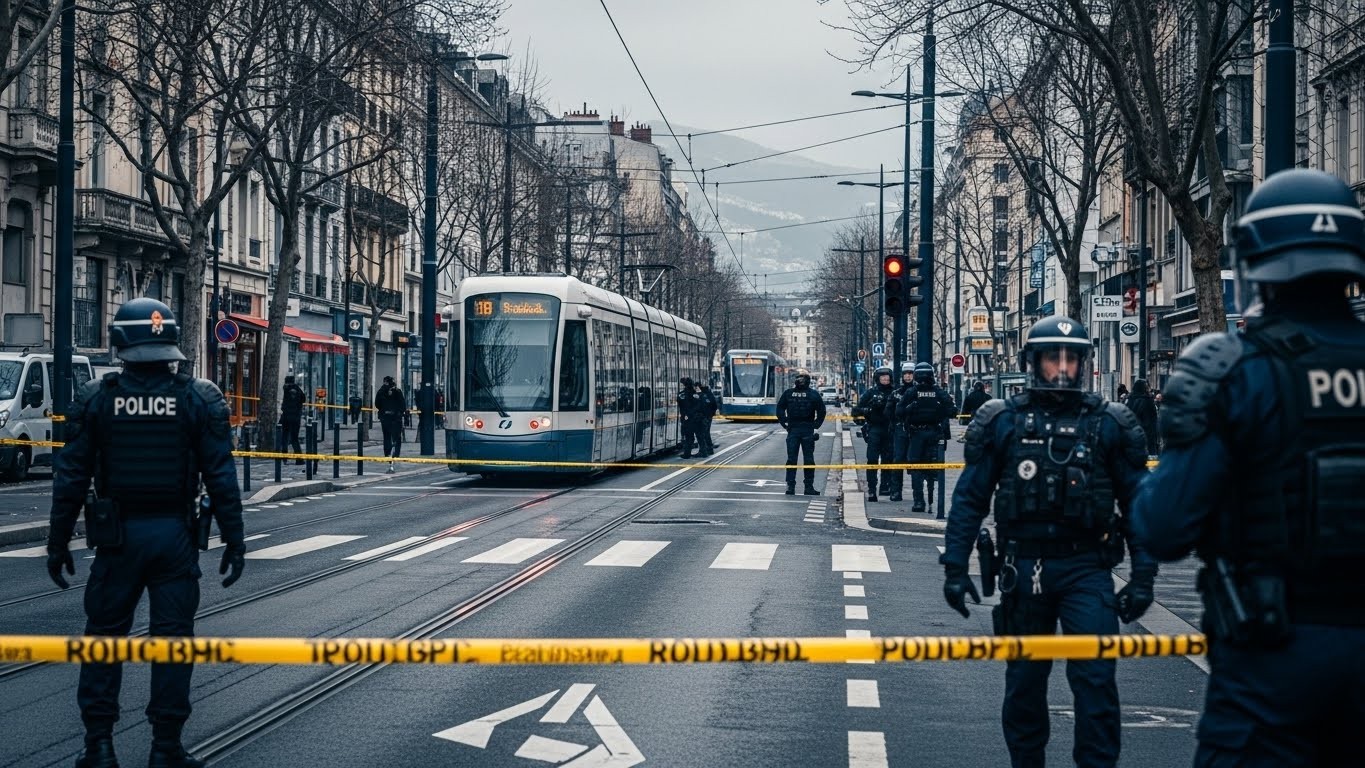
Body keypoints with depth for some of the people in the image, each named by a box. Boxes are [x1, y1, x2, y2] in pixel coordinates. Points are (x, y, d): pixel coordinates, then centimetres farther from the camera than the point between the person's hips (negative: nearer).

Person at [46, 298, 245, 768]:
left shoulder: (95, 399, -3)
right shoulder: (200, 399, -4)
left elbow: (71, 478, -1)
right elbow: (221, 478, -5)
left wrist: (58, 542, 7)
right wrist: (234, 541, 2)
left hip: (117, 535, 0)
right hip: (175, 535, 0)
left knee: (104, 636, 11)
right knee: (173, 638, 7)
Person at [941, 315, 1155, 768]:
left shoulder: (1108, 424, 2)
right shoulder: (1003, 422, 2)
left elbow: (1137, 505, 4)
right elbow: (970, 499, 5)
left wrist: (1143, 577, -1)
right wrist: (955, 567, 0)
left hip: (1086, 570, -1)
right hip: (1024, 568, 1)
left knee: (1095, 677, -9)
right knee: (1024, 681, 12)